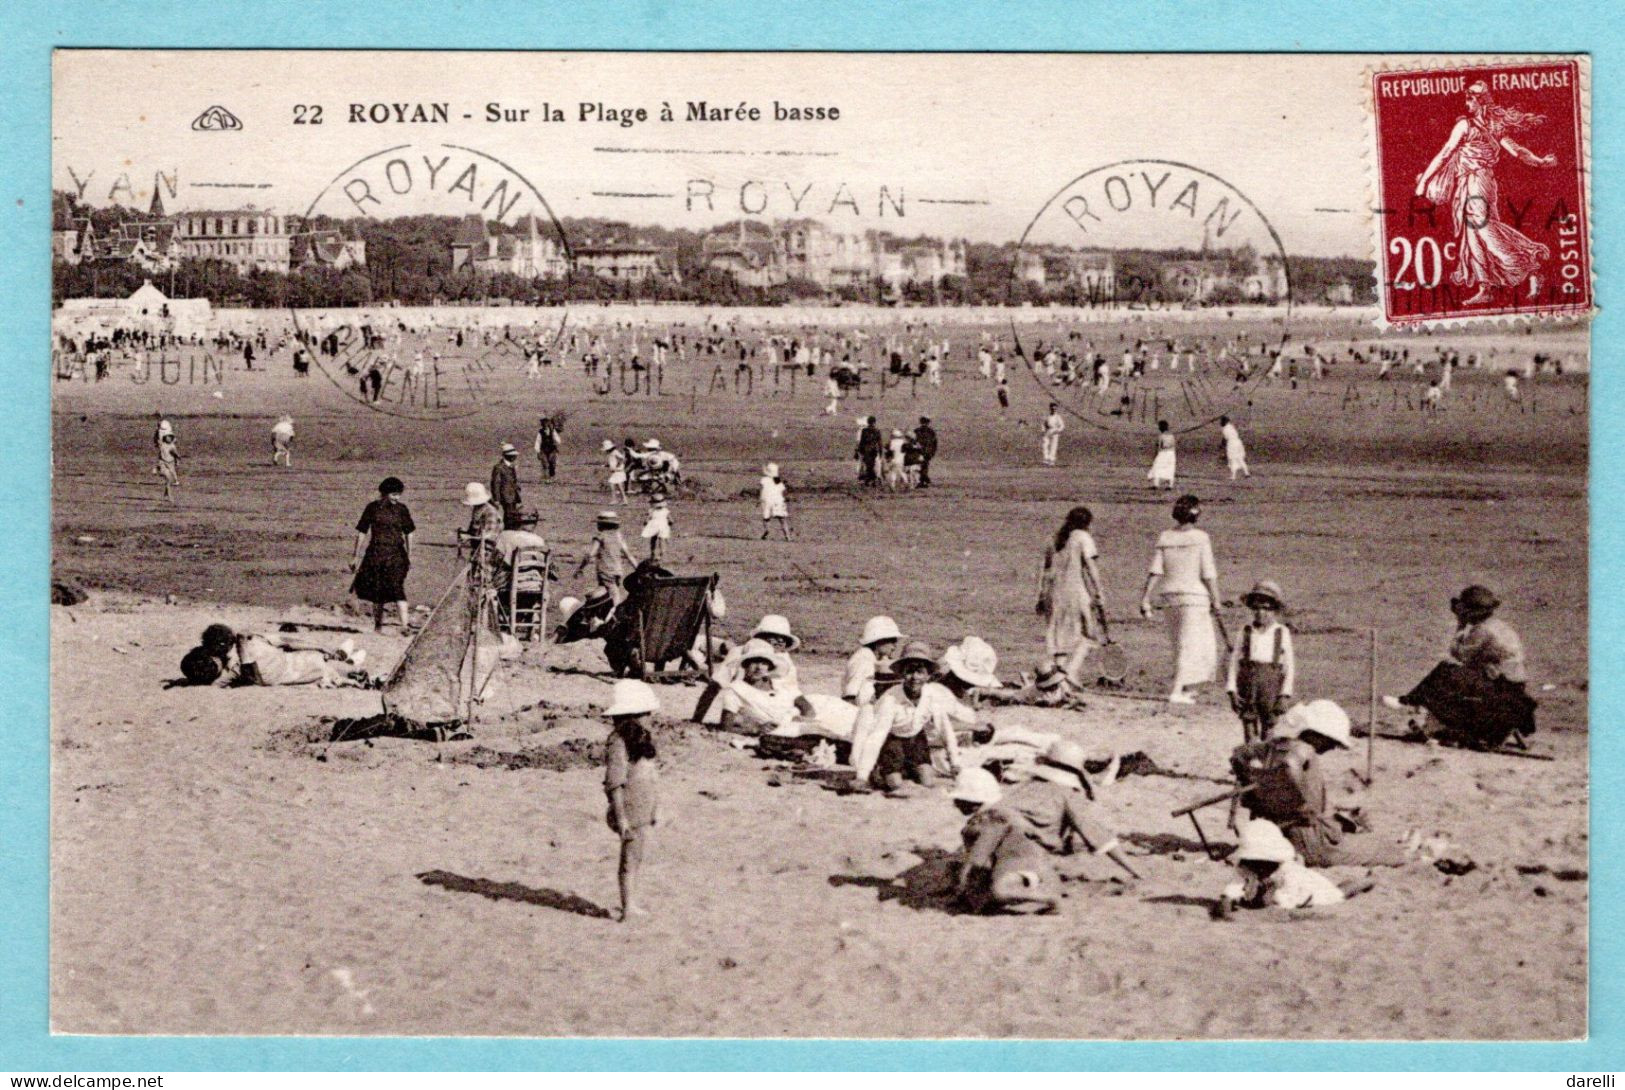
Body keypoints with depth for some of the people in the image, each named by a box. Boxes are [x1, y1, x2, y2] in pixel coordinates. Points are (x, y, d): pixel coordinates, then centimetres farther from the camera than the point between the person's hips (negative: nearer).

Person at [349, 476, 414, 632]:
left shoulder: (401, 509, 4)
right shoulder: (372, 508, 0)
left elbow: (408, 534, 11)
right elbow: (362, 533, 4)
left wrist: (409, 556, 10)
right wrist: (356, 556, 4)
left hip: (396, 554, -1)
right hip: (375, 553, 1)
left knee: (396, 586, -16)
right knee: (376, 590, 8)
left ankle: (405, 624, -24)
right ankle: (378, 625, 22)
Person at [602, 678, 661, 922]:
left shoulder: (641, 739, 12)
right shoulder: (618, 743, -17)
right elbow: (615, 784, -19)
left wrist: (656, 810, 21)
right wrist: (621, 817, -21)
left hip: (645, 811, 9)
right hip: (631, 812, -9)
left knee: (637, 858, 15)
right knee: (630, 860, -2)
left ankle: (632, 904, 24)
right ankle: (628, 908, 5)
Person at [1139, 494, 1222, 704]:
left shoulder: (1164, 537, 3)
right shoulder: (1200, 538, -9)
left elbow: (1155, 571, -2)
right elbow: (1208, 574, -10)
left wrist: (1145, 599, -2)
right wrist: (1216, 601, -3)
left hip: (1169, 595, 5)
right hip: (1194, 595, -5)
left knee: (1180, 644, 19)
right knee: (1191, 645, -3)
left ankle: (1182, 688, 28)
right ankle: (1176, 691, -12)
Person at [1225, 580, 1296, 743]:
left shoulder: (1282, 633, 2)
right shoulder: (1245, 631, 3)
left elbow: (1289, 666, 4)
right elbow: (1234, 661, 5)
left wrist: (1285, 695, -3)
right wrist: (1232, 690, -2)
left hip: (1271, 685, 0)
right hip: (1247, 684, 0)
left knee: (1268, 729, 4)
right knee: (1249, 729, 1)